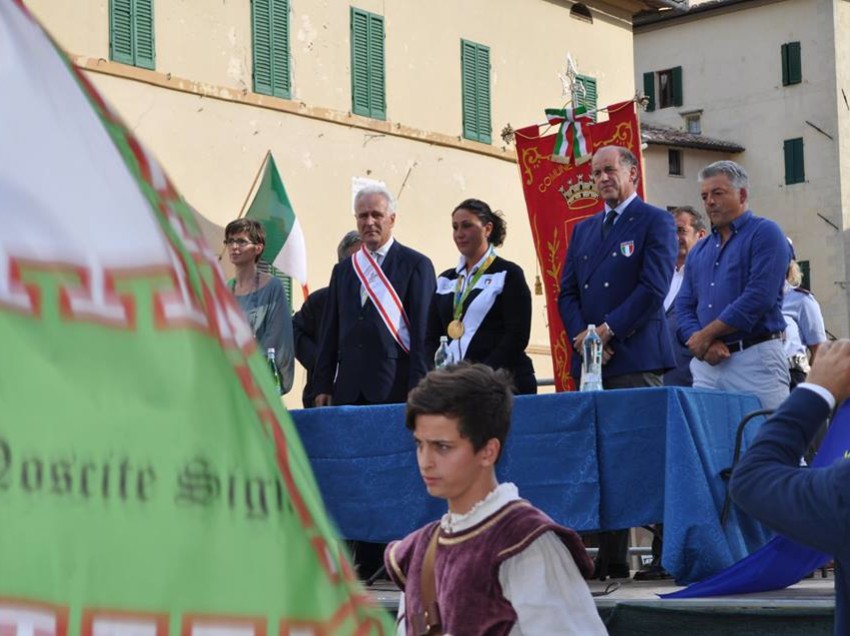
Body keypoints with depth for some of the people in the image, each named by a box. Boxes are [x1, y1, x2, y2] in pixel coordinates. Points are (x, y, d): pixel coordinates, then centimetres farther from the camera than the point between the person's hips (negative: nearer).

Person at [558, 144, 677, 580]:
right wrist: (580, 335, -2)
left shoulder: (655, 222, 2)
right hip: (591, 361, 6)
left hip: (636, 358, -6)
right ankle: (610, 558, 5)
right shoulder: (583, 229, 21)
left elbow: (654, 288, -9)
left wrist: (607, 330, -11)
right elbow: (567, 292, 16)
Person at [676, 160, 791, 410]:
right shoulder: (699, 251, 20)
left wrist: (705, 335, -8)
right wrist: (702, 344, -8)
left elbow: (760, 296, -12)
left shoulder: (764, 233, 0)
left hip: (755, 358, -6)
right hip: (705, 364, 6)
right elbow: (684, 306, 14)